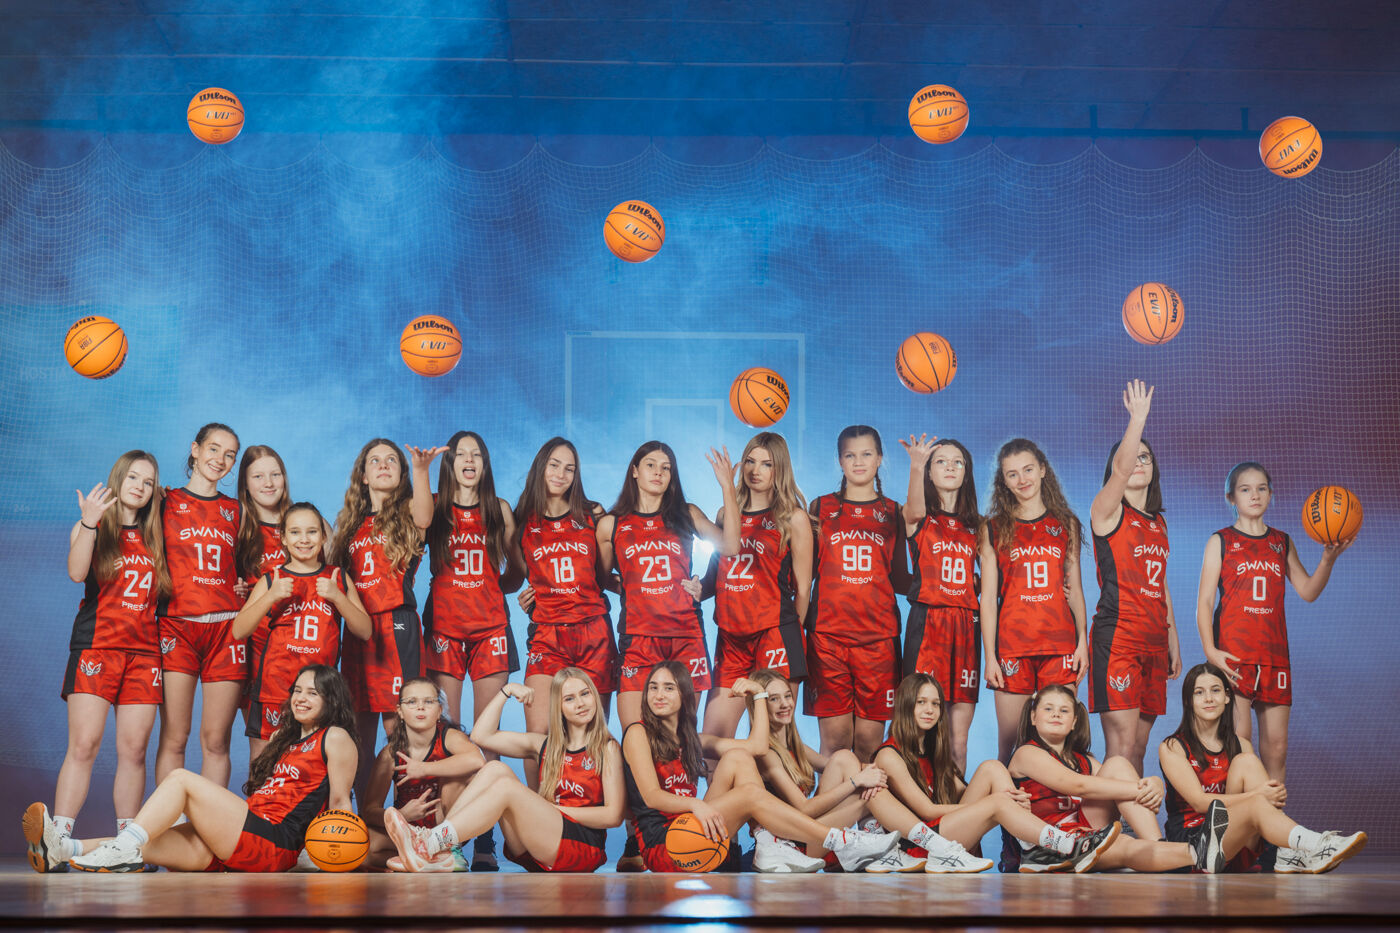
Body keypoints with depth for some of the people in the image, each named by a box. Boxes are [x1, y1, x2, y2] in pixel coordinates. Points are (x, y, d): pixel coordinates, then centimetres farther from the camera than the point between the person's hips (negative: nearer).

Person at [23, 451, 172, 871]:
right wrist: (89, 524, -27)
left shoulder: (154, 537, 16)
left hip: (143, 651, 4)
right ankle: (58, 840, -15)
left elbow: (163, 591, 19)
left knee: (134, 749, 1)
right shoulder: (92, 527, 6)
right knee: (83, 744, -13)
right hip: (96, 644, -4)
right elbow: (77, 572, -14)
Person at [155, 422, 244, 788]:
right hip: (177, 625, -2)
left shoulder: (235, 510, 18)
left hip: (226, 626, 2)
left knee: (216, 740, 1)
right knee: (174, 738, -5)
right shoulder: (167, 503, 10)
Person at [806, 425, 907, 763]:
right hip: (828, 633, 0)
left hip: (878, 635, 0)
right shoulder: (821, 508, 12)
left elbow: (899, 579, 12)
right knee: (834, 738, -4)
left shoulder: (893, 512, 13)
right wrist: (812, 536, -3)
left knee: (869, 740, -2)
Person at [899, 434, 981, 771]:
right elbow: (914, 512, -22)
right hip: (927, 622, -4)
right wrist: (916, 467, -40)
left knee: (959, 742, 2)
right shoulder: (920, 519, 4)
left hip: (966, 626, 4)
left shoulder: (974, 526, 18)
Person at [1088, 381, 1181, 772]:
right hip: (1116, 635, -7)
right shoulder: (1107, 511, -1)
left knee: (1139, 746, 7)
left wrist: (1173, 643, 20)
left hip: (1153, 640, 7)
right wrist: (1138, 416, -27)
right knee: (1121, 746, -12)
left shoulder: (1158, 521, 19)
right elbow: (1120, 470, -22)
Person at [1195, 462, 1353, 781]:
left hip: (1274, 653, 4)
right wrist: (1210, 650, -13)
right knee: (1238, 743, -11)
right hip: (1232, 654, -4)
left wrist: (1328, 559, -7)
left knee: (1276, 745, 2)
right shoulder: (1220, 542, 5)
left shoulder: (1282, 543, 16)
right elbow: (1205, 600, 0)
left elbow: (1308, 591, 11)